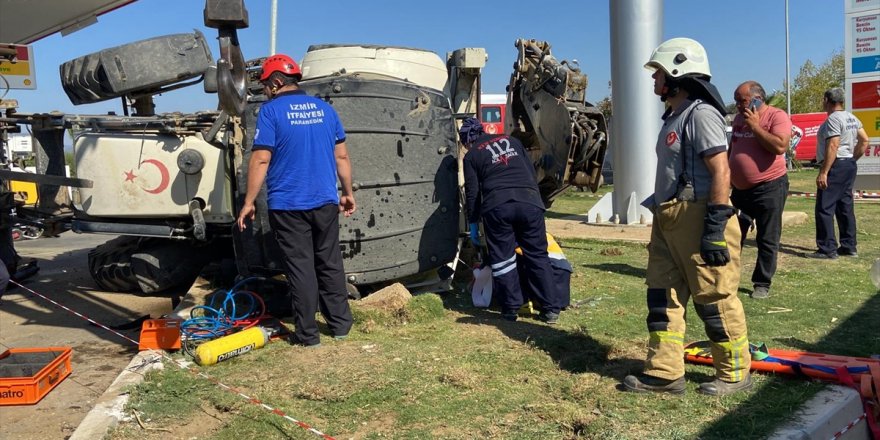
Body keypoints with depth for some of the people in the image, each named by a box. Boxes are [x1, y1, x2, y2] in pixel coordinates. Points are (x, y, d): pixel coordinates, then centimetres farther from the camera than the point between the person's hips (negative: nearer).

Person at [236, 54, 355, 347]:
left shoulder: (271, 111, -7)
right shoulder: (324, 109, 8)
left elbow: (261, 160, -12)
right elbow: (342, 157, 10)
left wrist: (249, 202, -7)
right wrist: (348, 192, 19)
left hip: (288, 206, -4)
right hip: (325, 202, 4)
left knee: (301, 268, 2)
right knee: (330, 264, 14)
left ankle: (307, 334, 9)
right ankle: (340, 324, 22)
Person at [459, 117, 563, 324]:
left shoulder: (471, 156, 14)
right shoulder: (512, 141, 25)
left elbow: (472, 193, 11)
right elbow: (532, 173, 24)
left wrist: (473, 224, 19)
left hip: (497, 206, -3)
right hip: (530, 202, 3)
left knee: (502, 258, 9)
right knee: (538, 256, 9)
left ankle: (511, 309, 10)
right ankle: (551, 309, 10)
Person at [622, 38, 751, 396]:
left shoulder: (700, 113, -13)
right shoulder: (674, 116, 17)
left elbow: (721, 171, -19)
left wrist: (715, 228, -23)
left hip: (698, 217, -10)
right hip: (669, 219, 10)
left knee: (714, 298, 2)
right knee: (662, 293, 9)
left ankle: (735, 373, 18)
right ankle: (664, 372, 17)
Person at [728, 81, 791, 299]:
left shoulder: (777, 116, -10)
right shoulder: (739, 118, 11)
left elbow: (780, 146, -25)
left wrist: (755, 126, -19)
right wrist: (726, 177, 21)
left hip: (769, 187, -6)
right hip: (740, 189, 7)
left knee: (767, 240, 3)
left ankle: (762, 284, 13)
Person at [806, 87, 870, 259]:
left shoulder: (833, 119, -16)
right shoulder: (851, 118, 14)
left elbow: (833, 147, -23)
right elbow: (864, 140, 14)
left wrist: (823, 172, -24)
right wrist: (853, 158, 18)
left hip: (836, 166, -10)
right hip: (849, 166, 10)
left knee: (824, 208, -7)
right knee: (845, 207, 14)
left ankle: (827, 250, -7)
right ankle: (849, 247, 19)